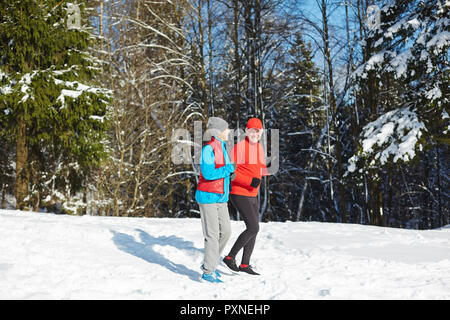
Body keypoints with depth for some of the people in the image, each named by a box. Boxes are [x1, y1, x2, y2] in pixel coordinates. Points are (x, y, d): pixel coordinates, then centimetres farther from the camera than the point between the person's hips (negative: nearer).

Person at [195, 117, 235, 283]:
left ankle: (209, 264, 22)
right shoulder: (208, 149, -15)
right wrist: (229, 168, -17)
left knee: (225, 231, 7)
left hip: (221, 197, 8)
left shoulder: (223, 147, 12)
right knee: (212, 234, -7)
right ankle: (208, 272, 1)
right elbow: (208, 173, -23)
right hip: (208, 197, -8)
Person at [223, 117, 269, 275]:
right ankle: (230, 257, -1)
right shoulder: (239, 146, -14)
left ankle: (245, 264, 20)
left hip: (253, 195, 9)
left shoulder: (259, 147, 12)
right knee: (253, 228, -15)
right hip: (239, 194, -9)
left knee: (254, 229, 10)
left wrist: (268, 170, 1)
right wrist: (250, 181, -25)